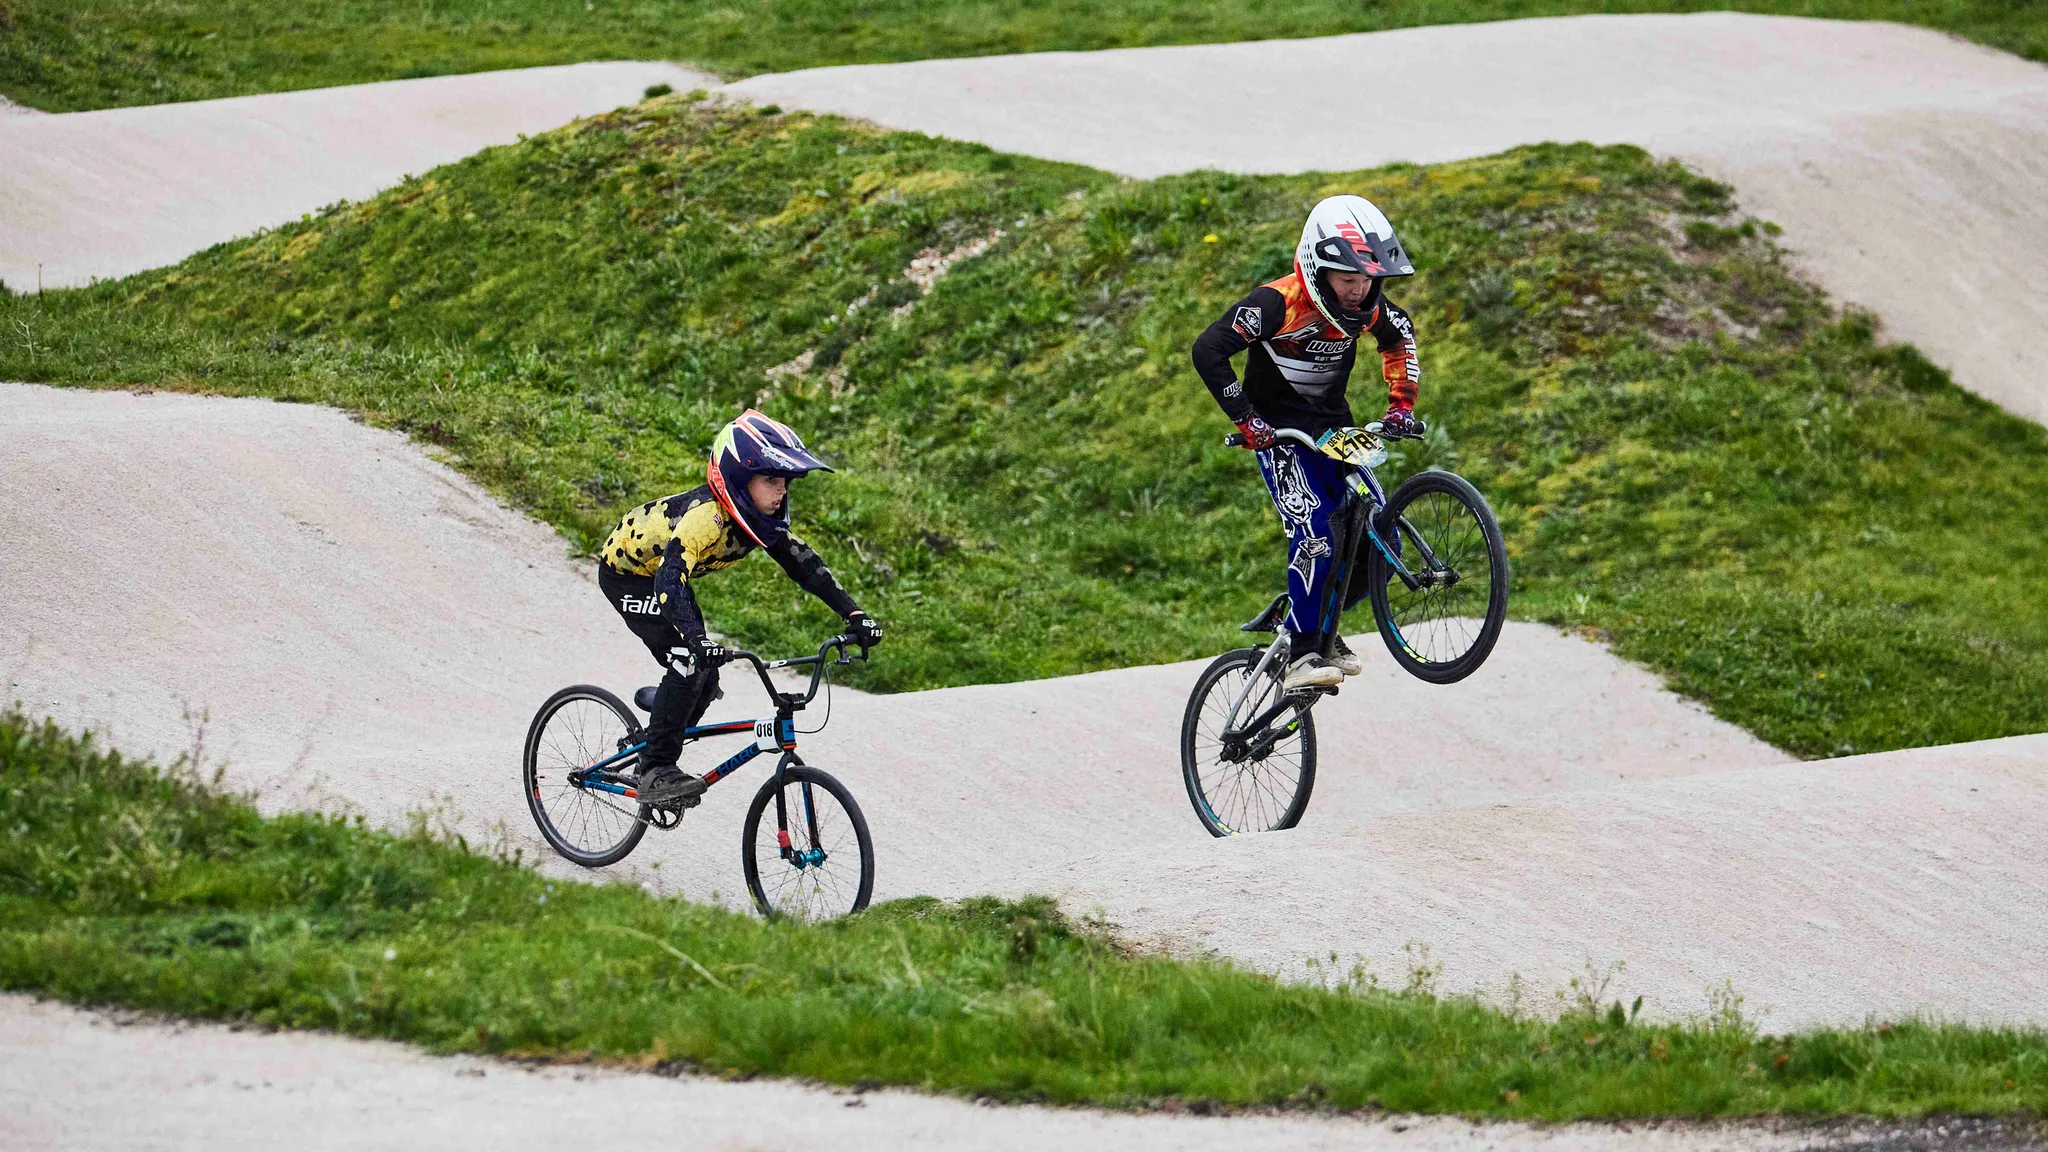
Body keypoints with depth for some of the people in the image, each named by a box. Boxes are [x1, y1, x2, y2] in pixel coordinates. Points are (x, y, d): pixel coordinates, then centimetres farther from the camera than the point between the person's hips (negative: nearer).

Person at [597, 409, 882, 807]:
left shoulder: (762, 517, -14)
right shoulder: (705, 515, -39)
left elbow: (804, 564, -10)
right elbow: (670, 577, -49)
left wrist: (855, 615, -20)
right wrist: (696, 640, -63)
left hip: (665, 574, 8)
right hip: (626, 571, -8)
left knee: (704, 681, 2)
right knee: (689, 663, -23)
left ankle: (655, 770, 24)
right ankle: (656, 772, -18)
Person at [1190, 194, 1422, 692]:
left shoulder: (1369, 306, -8)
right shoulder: (1278, 303, -26)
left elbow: (1400, 338, 15)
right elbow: (1208, 350, -27)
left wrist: (1401, 404, 7)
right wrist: (1246, 419, -27)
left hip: (1334, 425, 6)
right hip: (1279, 428, -6)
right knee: (1317, 534, -24)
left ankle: (1322, 626, 18)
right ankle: (1300, 655, -18)